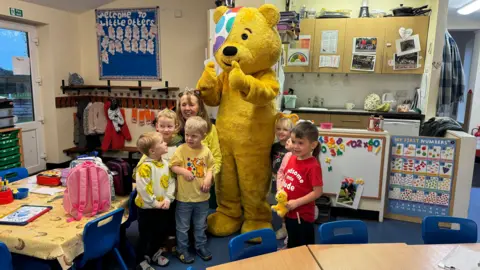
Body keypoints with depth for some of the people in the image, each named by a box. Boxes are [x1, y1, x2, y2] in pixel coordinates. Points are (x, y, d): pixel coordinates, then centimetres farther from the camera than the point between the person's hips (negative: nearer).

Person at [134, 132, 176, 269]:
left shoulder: (166, 163, -1)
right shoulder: (145, 166, -24)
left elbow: (171, 182, 0)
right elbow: (143, 189, -26)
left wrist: (168, 199, -11)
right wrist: (155, 203, -20)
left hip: (162, 207, 7)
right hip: (147, 208, -7)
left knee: (162, 232, 21)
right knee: (145, 236, 9)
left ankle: (153, 253, 45)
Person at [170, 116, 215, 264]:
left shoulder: (206, 151, -5)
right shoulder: (181, 149, -13)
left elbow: (211, 166, 6)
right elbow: (173, 165, -9)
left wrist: (208, 178, -11)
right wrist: (183, 171, -27)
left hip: (202, 196, 3)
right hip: (184, 196, -3)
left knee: (200, 225, 21)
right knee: (183, 226, 12)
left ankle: (201, 246, 39)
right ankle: (182, 250, 30)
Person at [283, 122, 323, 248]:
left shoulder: (313, 166, -22)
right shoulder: (292, 158, -1)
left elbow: (318, 192, -21)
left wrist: (296, 202, -21)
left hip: (303, 215, -7)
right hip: (289, 212, 7)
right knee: (292, 244, 27)